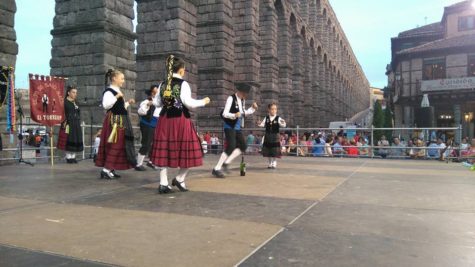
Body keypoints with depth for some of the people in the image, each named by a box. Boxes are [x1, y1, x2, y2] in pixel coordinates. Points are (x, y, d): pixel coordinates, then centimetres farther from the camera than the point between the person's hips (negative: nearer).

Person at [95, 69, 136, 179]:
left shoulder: (118, 91, 19)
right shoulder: (109, 91, -11)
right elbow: (105, 105, -25)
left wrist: (128, 103, 16)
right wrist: (116, 97, -26)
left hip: (121, 121, 10)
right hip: (114, 121, -10)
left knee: (119, 145, 10)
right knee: (113, 145, -11)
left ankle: (111, 169, 15)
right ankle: (105, 169, -7)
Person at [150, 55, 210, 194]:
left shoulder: (163, 84, 9)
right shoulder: (183, 84, -8)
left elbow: (156, 103, 13)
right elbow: (188, 103, -15)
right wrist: (203, 102, 0)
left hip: (165, 120, 6)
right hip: (180, 120, -6)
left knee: (165, 152, 6)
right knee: (187, 151, 6)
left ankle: (163, 184, 7)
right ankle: (179, 179, 9)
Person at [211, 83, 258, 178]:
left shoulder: (242, 100, 10)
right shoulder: (231, 98, -14)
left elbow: (244, 113, 21)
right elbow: (225, 114, -19)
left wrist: (253, 108, 8)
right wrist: (234, 115, -36)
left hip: (238, 127, 8)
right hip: (230, 127, -8)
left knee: (243, 146, 4)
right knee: (230, 147, -15)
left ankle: (226, 163, 10)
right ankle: (216, 169, -9)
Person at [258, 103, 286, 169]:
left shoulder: (278, 118, -7)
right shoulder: (266, 118, 1)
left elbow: (284, 125, -14)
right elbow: (262, 124, 1)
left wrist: (283, 123, -36)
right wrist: (259, 124, -20)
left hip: (275, 136, -3)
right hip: (267, 136, 3)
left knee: (275, 151, 1)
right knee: (268, 151, 9)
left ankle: (274, 163, 17)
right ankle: (270, 163, 24)